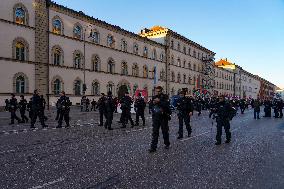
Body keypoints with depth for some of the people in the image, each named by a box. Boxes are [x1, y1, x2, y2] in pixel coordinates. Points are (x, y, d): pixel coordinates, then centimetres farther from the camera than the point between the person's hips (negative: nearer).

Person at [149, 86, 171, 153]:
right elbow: (151, 106, 17)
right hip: (155, 117, 4)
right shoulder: (154, 97, 9)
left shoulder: (165, 97, -6)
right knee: (155, 132, 2)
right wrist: (153, 103, -4)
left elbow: (167, 105, -21)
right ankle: (153, 147, 5)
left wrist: (159, 101, -26)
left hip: (164, 117, -3)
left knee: (165, 131, 10)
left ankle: (167, 144, 31)